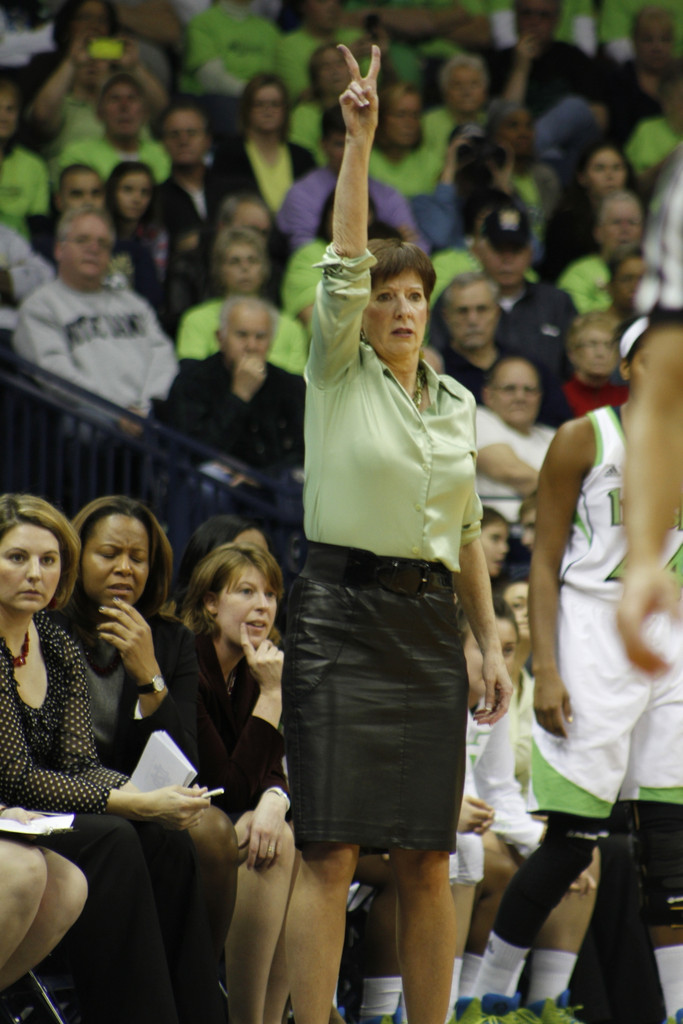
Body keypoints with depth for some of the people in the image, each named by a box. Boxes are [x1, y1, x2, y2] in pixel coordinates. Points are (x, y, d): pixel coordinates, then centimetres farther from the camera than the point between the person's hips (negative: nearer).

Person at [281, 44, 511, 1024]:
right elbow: (345, 260, -13)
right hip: (342, 611, -5)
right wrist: (359, 140, -20)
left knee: (428, 858, 3)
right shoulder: (337, 374, 1)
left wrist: (492, 641, 12)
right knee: (331, 849, -11)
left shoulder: (456, 403, 15)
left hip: (429, 623, 5)